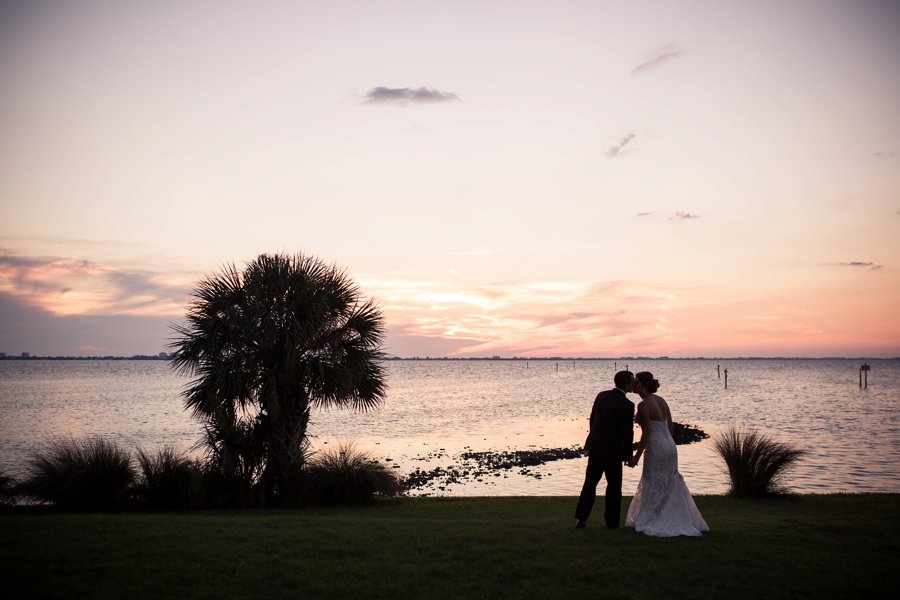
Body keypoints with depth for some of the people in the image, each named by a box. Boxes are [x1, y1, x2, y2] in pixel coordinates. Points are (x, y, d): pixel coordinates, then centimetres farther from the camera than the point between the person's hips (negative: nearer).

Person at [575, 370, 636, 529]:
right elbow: (627, 432, -14)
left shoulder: (601, 396, 2)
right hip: (613, 450, -5)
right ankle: (612, 521, 16)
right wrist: (628, 455, -1)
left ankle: (581, 518, 11)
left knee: (590, 482, 12)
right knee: (614, 485, 10)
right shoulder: (627, 405, -16)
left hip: (595, 446, 5)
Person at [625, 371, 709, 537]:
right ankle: (678, 521, 26)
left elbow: (646, 434, -19)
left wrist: (637, 456, -15)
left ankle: (654, 524, 12)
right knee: (670, 487, 18)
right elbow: (671, 427, 13)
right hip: (670, 447, 8)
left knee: (653, 488, 5)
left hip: (655, 449, -8)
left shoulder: (643, 405, -15)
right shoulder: (661, 400, 9)